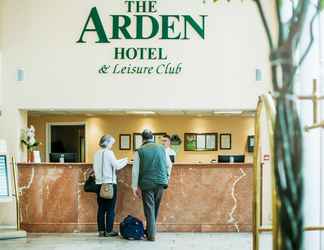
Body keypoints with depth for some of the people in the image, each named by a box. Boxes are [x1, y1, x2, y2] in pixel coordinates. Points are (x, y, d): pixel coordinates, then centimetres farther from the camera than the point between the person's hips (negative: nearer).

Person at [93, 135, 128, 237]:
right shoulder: (108, 152, -11)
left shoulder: (97, 153, 8)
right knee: (110, 208, 0)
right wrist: (125, 161, 10)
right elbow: (117, 166, -10)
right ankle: (109, 231, 1)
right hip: (110, 183, -6)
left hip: (100, 183, 6)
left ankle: (101, 230, 11)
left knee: (101, 208, 9)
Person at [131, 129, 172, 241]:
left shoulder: (140, 151, -3)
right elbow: (169, 165, 10)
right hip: (161, 182, 3)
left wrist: (135, 187, 2)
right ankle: (150, 230, 26)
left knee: (149, 209, 3)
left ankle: (151, 235, 1)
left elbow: (135, 170, -3)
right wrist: (167, 178, 25)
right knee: (156, 208, 16)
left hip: (146, 183, -2)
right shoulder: (162, 148, 4)